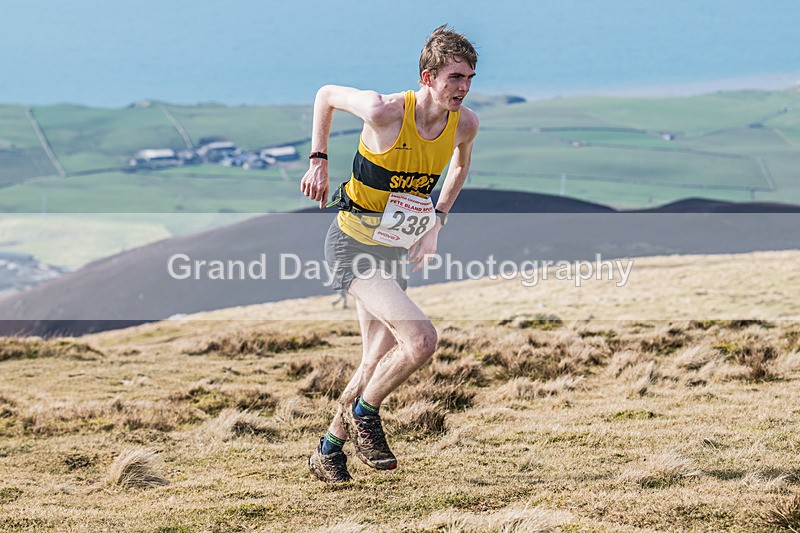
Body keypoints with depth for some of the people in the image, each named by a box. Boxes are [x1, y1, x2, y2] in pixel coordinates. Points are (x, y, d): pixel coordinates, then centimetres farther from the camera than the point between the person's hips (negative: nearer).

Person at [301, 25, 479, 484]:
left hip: (394, 253, 7)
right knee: (421, 340, -22)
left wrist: (437, 220, 13)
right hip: (352, 244, -7)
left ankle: (329, 451, 32)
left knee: (379, 363, 13)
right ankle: (362, 413, 2)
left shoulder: (465, 123, -7)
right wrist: (319, 162, -5)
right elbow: (327, 95, -4)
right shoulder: (385, 111, -24)